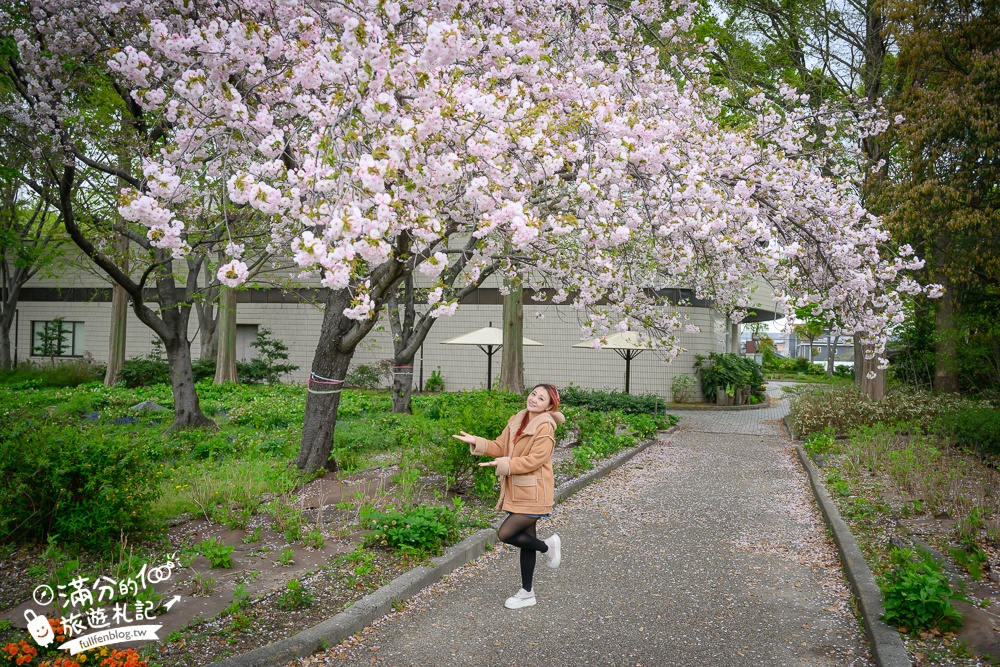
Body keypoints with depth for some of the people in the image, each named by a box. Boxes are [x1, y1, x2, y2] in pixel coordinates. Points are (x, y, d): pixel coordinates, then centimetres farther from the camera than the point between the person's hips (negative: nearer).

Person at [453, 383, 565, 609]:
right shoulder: (516, 421, 8)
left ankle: (547, 546, 11)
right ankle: (527, 593, 28)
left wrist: (503, 464, -23)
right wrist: (476, 442, -6)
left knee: (505, 534, -13)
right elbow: (500, 447, 8)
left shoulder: (545, 428, -16)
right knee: (525, 541, 15)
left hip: (533, 494, -7)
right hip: (518, 491, 8)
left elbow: (534, 460, -22)